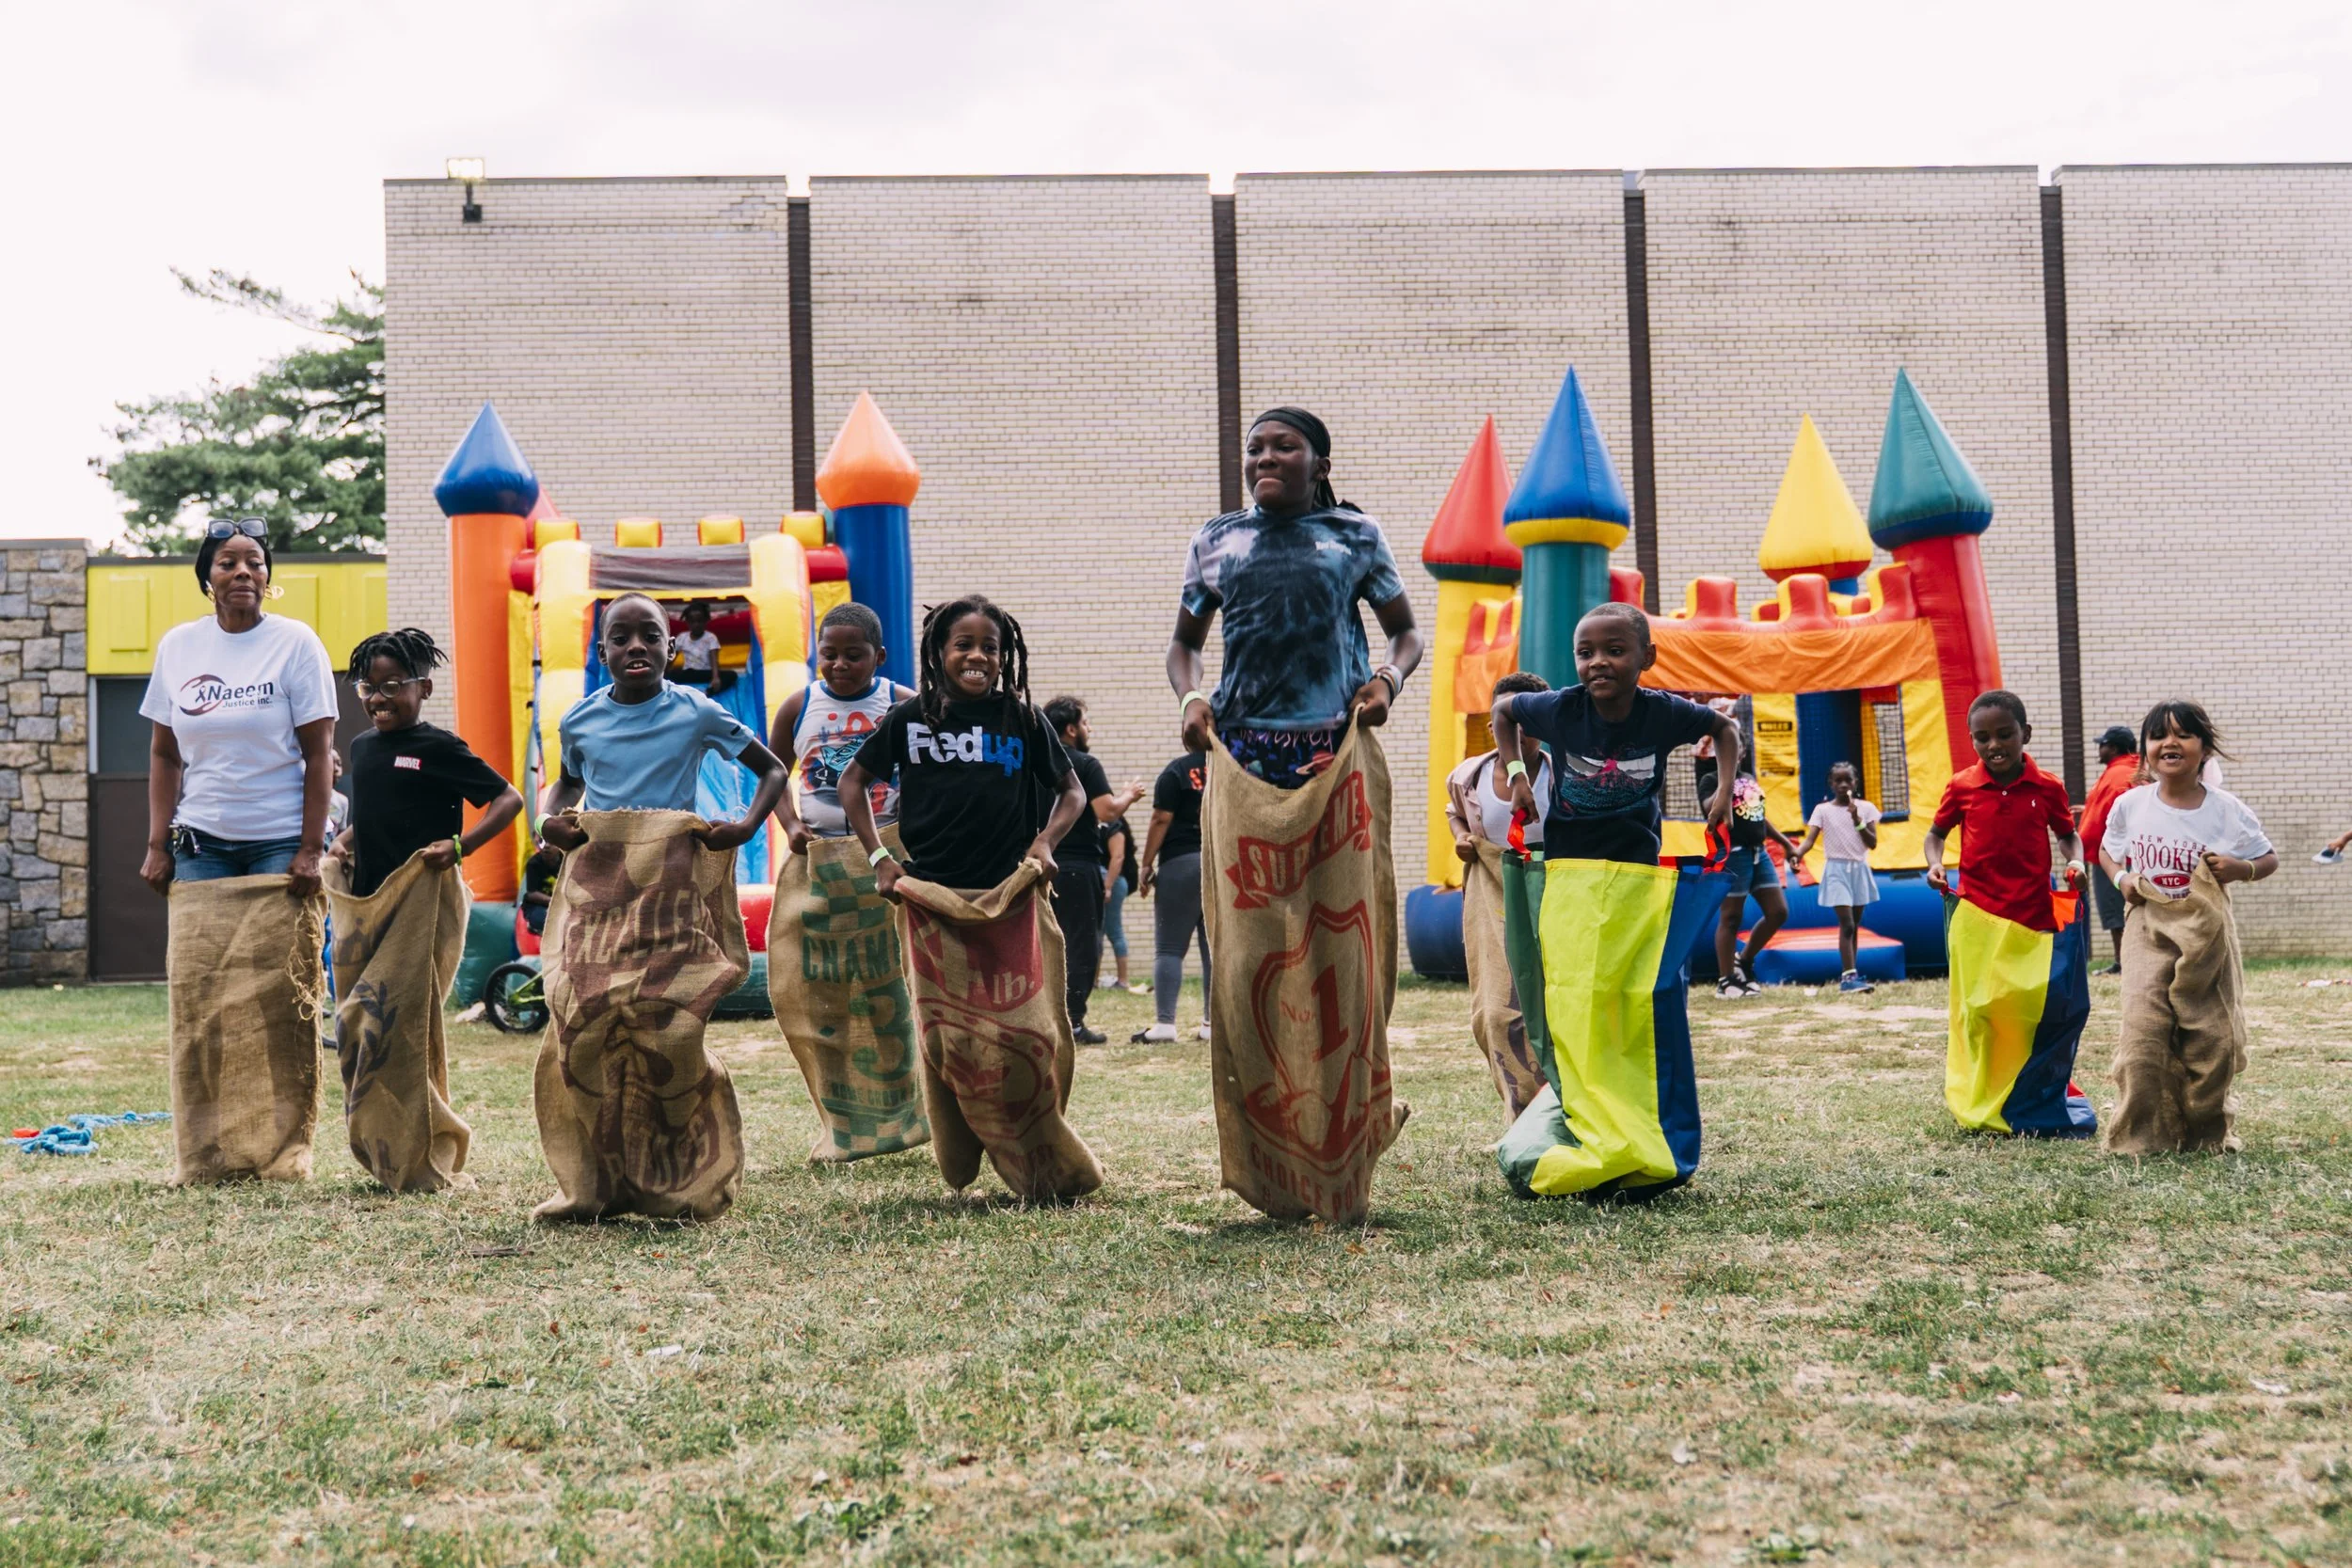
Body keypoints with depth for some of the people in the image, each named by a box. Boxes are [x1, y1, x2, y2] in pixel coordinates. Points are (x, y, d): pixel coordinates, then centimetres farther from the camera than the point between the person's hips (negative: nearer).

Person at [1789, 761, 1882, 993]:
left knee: (1854, 925, 8)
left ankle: (1850, 975, 13)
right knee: (1846, 924, -14)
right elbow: (1810, 839, -11)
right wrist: (1797, 853, -31)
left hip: (1860, 869, 3)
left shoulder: (1865, 808, 4)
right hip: (1837, 870, -3)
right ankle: (1848, 975, -18)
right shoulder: (1823, 810, -1)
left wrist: (1857, 820, -15)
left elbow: (1872, 843, -2)